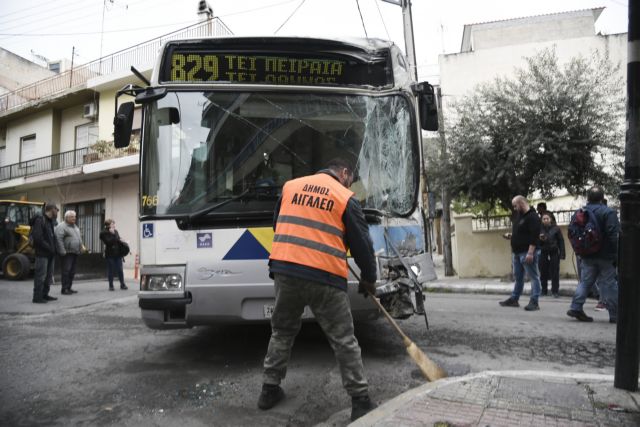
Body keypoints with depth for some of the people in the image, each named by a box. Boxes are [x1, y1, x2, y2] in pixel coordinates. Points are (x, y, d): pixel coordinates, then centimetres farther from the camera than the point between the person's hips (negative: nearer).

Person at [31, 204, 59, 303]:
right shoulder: (40, 220, -11)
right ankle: (37, 296, -1)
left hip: (50, 254, 9)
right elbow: (37, 237, -20)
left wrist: (53, 249, 7)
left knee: (49, 275, 13)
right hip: (42, 253, -9)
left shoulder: (50, 221, 17)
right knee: (40, 275, -6)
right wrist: (49, 248, -17)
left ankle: (45, 294, 21)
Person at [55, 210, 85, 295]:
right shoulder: (61, 226, -9)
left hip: (75, 253, 9)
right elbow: (58, 239, -19)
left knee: (72, 272, 12)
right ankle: (64, 289, -3)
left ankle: (69, 288, 19)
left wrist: (81, 245, 16)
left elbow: (79, 237, 29)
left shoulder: (75, 226, 19)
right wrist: (62, 251, -23)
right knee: (66, 271, -7)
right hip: (67, 253, -9)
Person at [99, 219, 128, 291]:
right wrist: (112, 234, -18)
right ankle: (111, 286, 12)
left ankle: (122, 285, 11)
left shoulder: (115, 231, 12)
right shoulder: (104, 233, -4)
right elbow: (108, 241, -18)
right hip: (110, 254, -4)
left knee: (120, 270, 3)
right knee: (110, 271, 1)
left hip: (118, 253, 4)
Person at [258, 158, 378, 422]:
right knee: (344, 341, 7)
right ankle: (360, 402, 13)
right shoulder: (346, 198, 2)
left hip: (284, 271, 4)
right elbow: (361, 243, 4)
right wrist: (369, 278, 18)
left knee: (282, 332, 21)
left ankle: (269, 390, 30)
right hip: (325, 277, -4)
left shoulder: (290, 186, 14)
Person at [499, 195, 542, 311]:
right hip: (517, 252, 10)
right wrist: (511, 235, 11)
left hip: (527, 253, -10)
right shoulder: (518, 215, 16)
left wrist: (530, 253, -25)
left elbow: (534, 236, -20)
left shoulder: (532, 217, -13)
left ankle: (534, 302, 0)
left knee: (534, 277, -2)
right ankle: (514, 299, 22)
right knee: (518, 277, 15)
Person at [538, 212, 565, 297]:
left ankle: (555, 291, 7)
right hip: (543, 253, 1)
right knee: (543, 273, 2)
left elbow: (561, 241, 2)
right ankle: (544, 291, 12)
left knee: (555, 273, -1)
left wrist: (562, 254, -3)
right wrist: (540, 239, -13)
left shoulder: (556, 228, 3)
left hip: (554, 253, -1)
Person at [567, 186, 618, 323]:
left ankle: (576, 307, 1)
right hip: (605, 256, -4)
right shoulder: (608, 212, -11)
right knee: (609, 284, 3)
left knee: (585, 282, 11)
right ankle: (615, 315, 10)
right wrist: (616, 255, -12)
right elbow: (614, 235, -17)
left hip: (587, 256, 4)